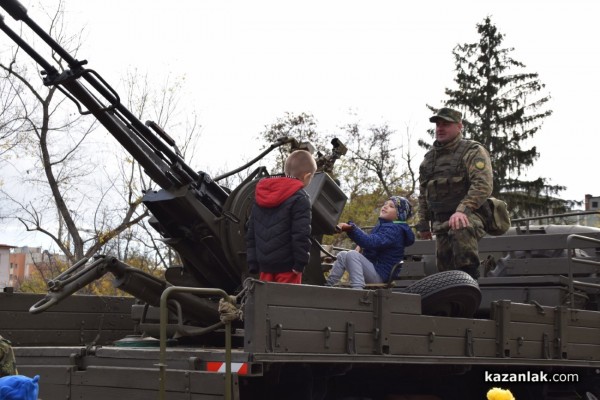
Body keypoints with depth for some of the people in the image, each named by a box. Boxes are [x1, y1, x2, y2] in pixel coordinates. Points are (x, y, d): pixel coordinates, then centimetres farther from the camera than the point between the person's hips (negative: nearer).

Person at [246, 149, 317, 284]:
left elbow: (251, 233, 16)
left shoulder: (261, 197, 14)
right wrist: (300, 263, -11)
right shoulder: (300, 198, -10)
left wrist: (253, 263, 18)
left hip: (264, 264, 7)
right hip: (287, 265, -7)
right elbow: (301, 234, -17)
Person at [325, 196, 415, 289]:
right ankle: (327, 285, 9)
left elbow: (371, 242, -31)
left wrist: (351, 228, -40)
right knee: (342, 255, 14)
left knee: (352, 254, -29)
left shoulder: (394, 229, -16)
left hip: (380, 275, -11)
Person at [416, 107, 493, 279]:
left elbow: (483, 185, -19)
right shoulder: (429, 157, 19)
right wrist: (423, 223, 21)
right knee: (445, 267, 1)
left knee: (461, 230, -39)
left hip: (468, 217, -7)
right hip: (441, 223, 7)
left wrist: (463, 210, -31)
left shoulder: (473, 151, -3)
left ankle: (470, 276, -35)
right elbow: (423, 194, 27)